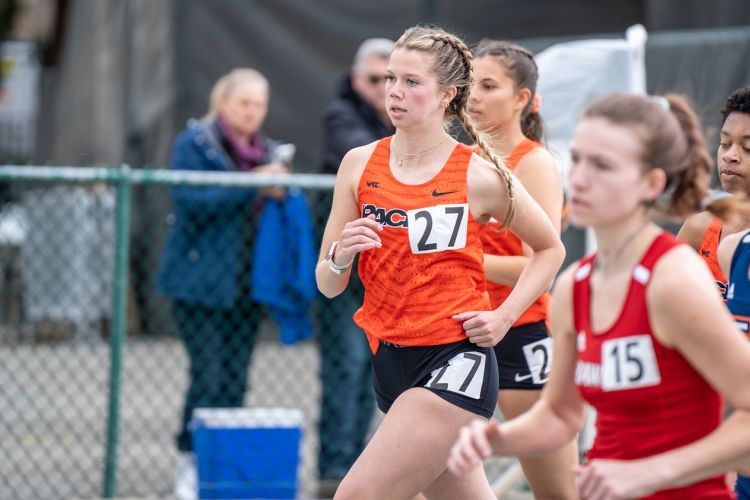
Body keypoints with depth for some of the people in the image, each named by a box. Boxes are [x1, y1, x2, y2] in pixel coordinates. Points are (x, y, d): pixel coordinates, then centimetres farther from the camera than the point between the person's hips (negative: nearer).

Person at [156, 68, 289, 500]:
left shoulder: (266, 151, 15)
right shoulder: (195, 143, -2)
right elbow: (191, 201, -16)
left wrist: (281, 193, -3)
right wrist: (251, 187, -20)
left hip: (246, 282, 5)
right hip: (202, 281, -5)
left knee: (235, 381, 4)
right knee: (209, 377, -9)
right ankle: (191, 465, 1)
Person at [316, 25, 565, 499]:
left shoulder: (480, 176, -6)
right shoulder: (360, 164, 4)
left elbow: (551, 248, 9)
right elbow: (328, 285, 6)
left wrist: (503, 317, -3)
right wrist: (340, 258, -16)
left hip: (456, 359, -5)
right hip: (390, 362, 5)